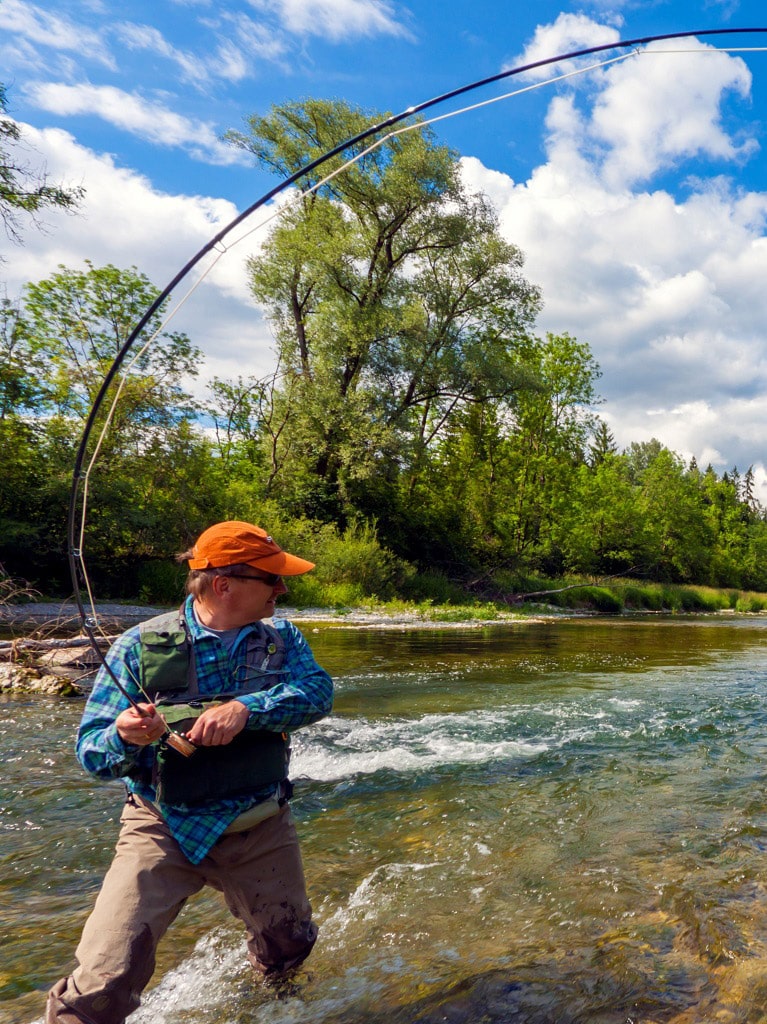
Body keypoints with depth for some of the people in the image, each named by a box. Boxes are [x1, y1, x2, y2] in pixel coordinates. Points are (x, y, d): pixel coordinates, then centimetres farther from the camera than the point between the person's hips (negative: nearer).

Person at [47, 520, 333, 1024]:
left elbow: (317, 691, -18)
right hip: (165, 828, -3)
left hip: (262, 830, 3)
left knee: (288, 951, 23)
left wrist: (244, 708, -34)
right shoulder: (140, 646, -11)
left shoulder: (282, 638, -1)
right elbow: (93, 751, -10)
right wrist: (126, 738, -33)